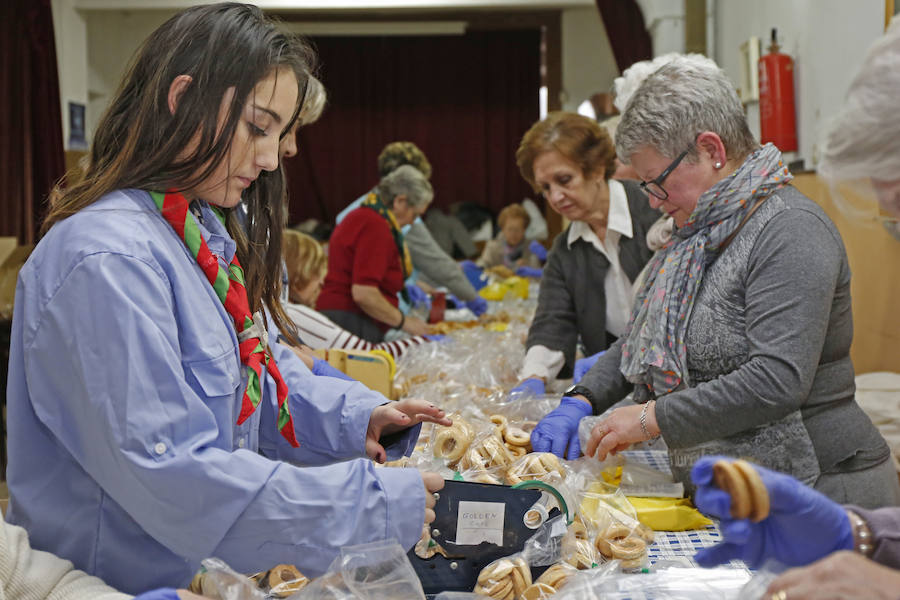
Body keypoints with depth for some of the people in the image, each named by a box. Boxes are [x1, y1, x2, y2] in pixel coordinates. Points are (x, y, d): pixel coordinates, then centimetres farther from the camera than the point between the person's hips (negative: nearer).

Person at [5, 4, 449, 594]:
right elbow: (166, 474, -25)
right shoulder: (106, 262, -21)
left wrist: (355, 418, -4)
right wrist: (373, 504, -23)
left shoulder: (207, 237, 10)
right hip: (130, 581, -8)